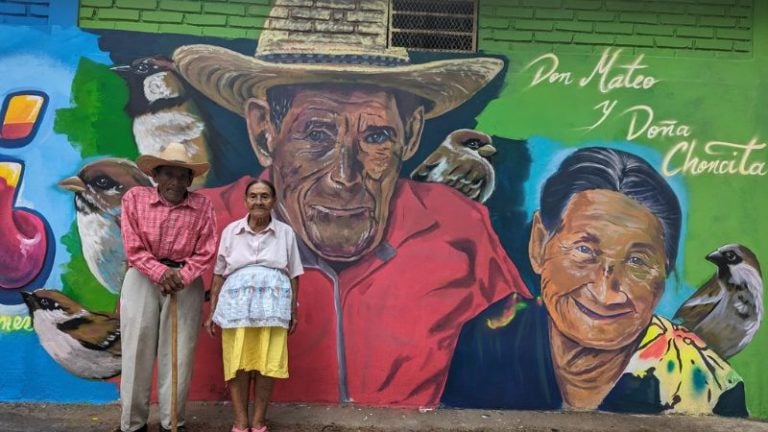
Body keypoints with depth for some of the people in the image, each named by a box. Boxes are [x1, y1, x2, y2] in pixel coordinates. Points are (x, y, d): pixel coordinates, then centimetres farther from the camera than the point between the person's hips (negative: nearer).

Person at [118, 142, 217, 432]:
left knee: (179, 353, 2)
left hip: (186, 282, 1)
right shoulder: (135, 198, 0)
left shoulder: (202, 206, 1)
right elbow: (133, 248, -6)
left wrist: (179, 278, -16)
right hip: (142, 278, 0)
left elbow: (205, 253, -2)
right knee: (137, 350, 2)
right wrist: (160, 273, -18)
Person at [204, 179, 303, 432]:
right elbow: (219, 274, 10)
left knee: (266, 364, 2)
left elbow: (293, 275, 10)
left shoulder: (285, 233, 6)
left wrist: (293, 311, 8)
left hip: (272, 304, 0)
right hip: (237, 304, 0)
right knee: (238, 364, 1)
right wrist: (212, 312, 8)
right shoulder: (231, 231, 7)